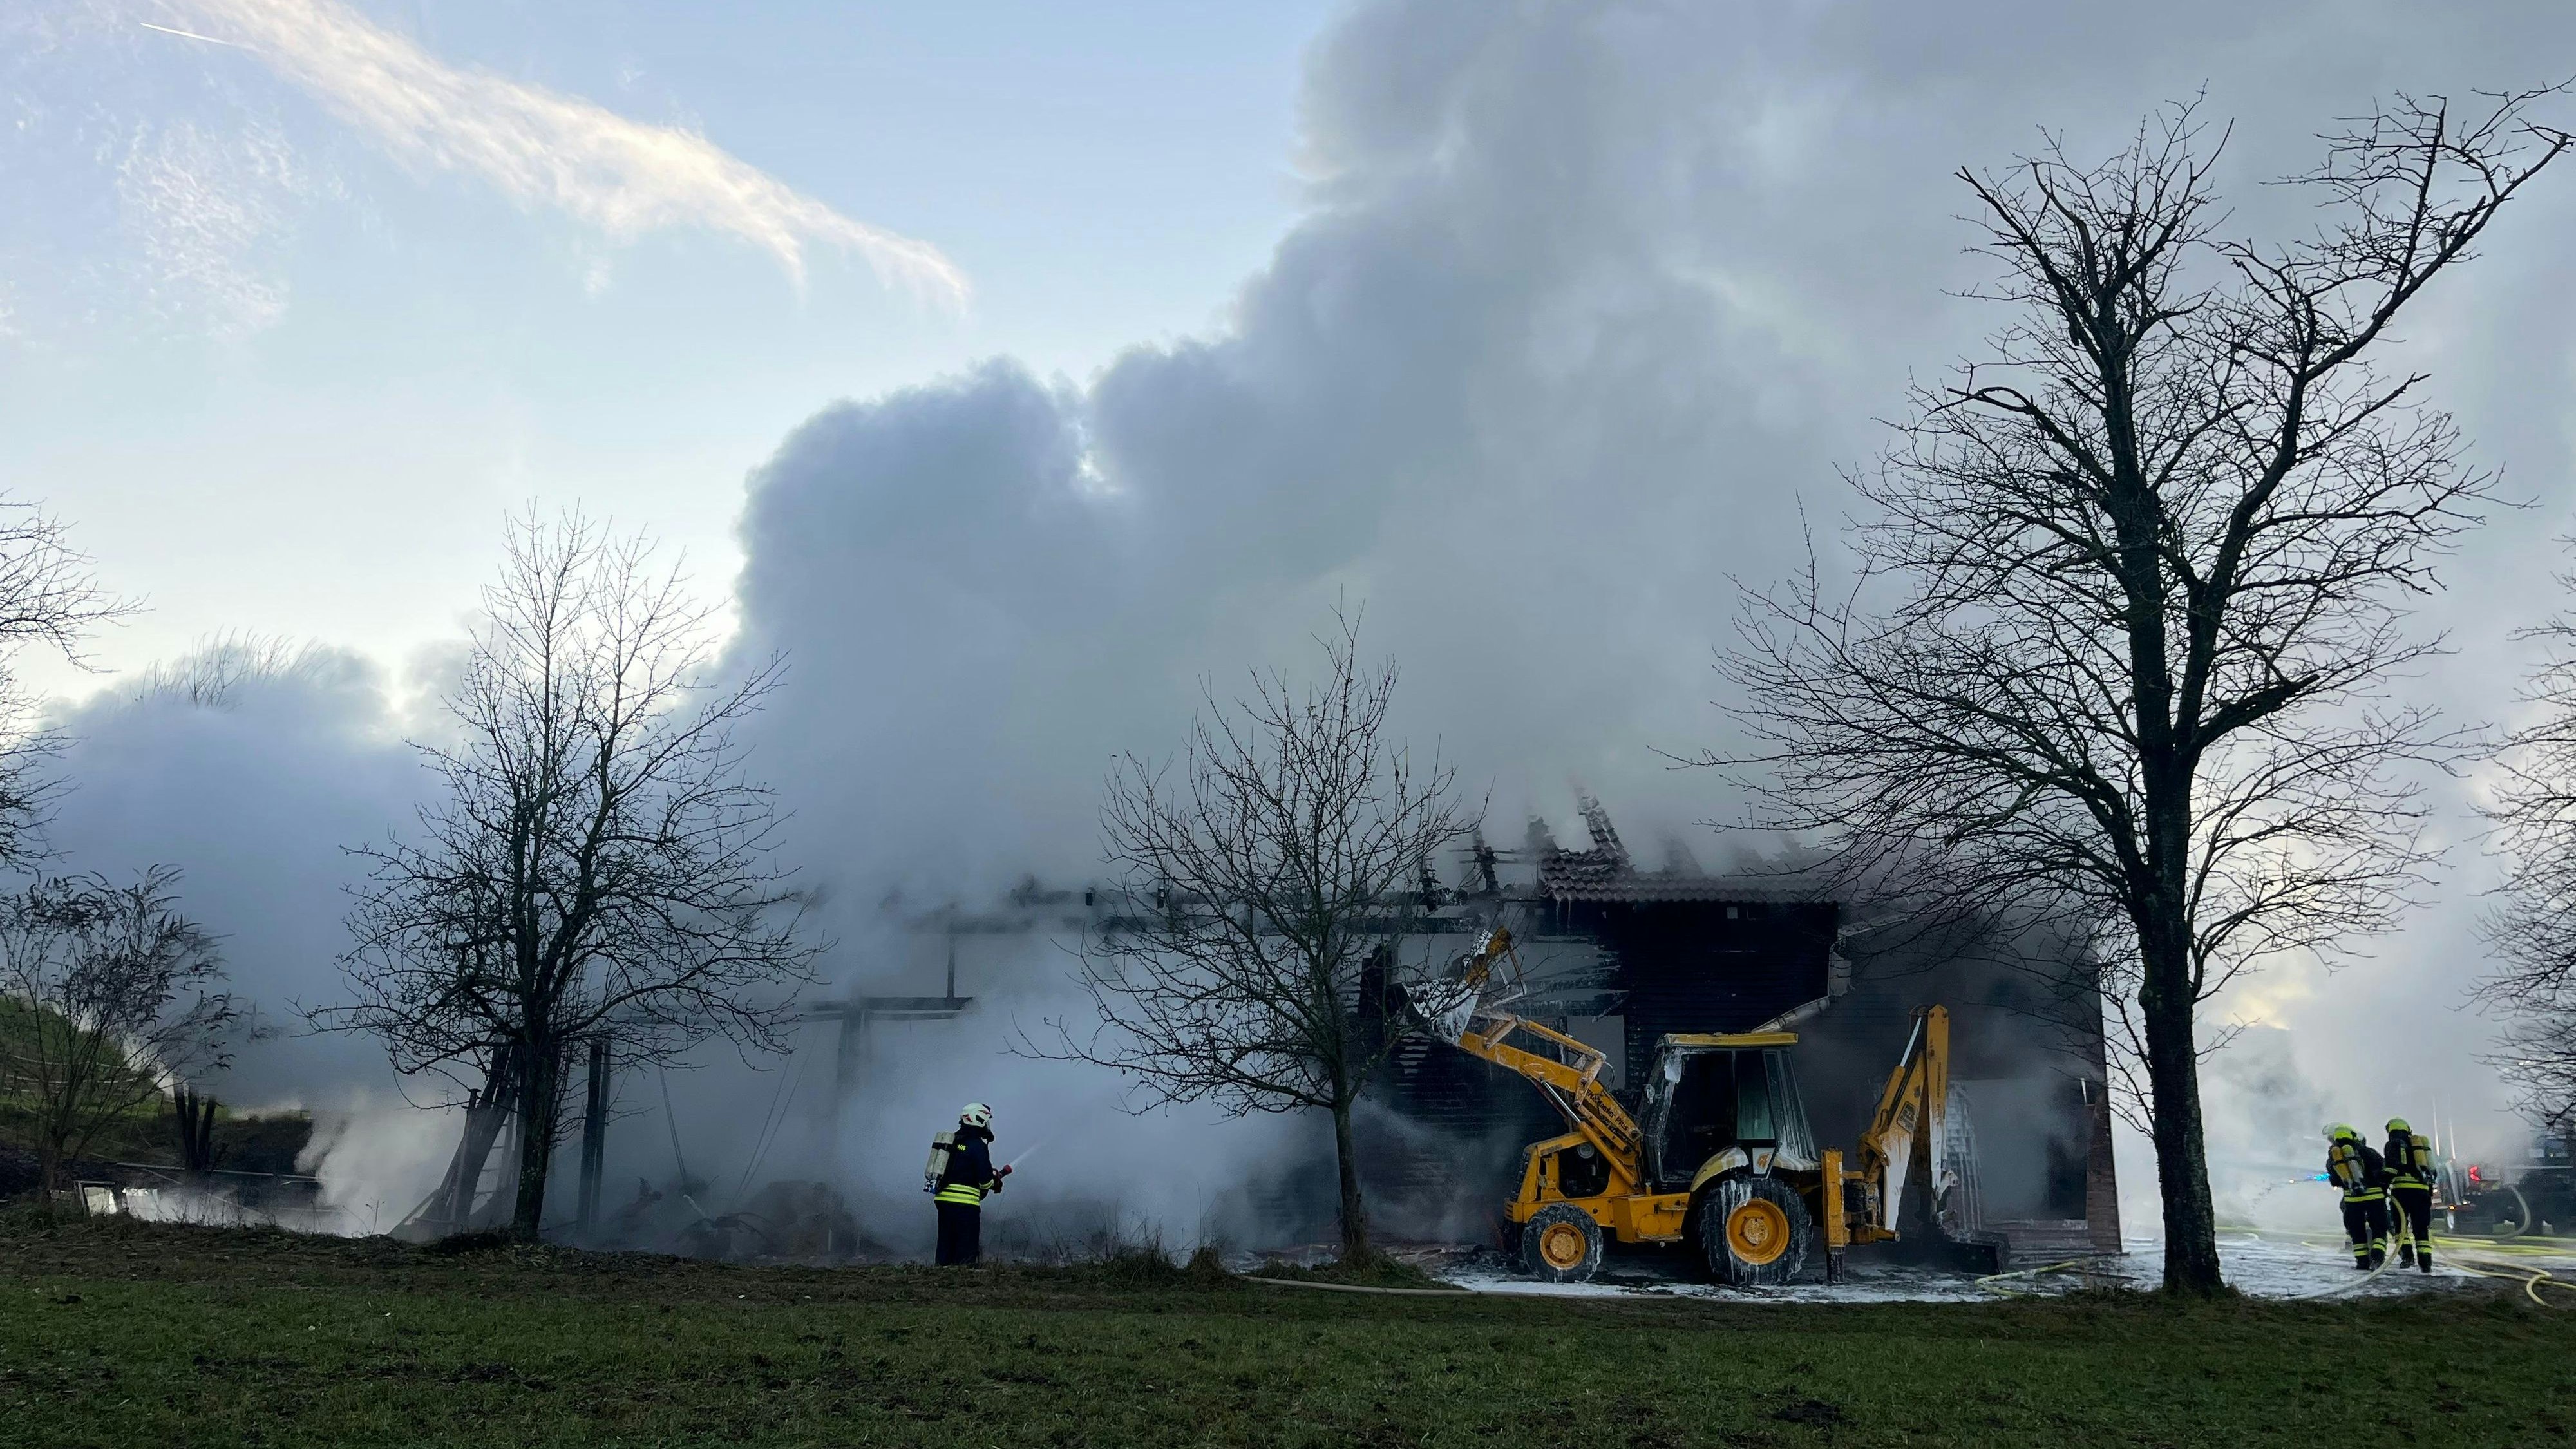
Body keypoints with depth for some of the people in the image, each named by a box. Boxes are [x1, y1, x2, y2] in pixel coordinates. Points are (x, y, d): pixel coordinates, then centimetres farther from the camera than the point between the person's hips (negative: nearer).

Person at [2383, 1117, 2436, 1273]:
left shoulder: (2395, 1144, 5)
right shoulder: (2421, 1144, 24)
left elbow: (2391, 1167, -10)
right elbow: (2431, 1170, 25)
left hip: (2403, 1189, -5)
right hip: (2423, 1190, 5)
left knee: (2400, 1223, 2)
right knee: (2422, 1227, 8)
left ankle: (2407, 1255, -12)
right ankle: (2425, 1261, 1)